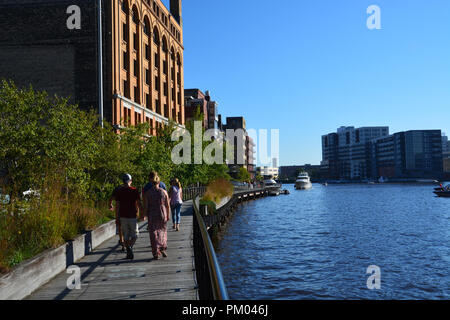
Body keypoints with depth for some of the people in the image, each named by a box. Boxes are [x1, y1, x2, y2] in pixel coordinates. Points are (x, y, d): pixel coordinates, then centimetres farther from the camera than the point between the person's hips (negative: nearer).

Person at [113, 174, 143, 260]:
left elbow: (117, 205, -1)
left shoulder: (118, 191, 1)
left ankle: (128, 253, 11)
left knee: (126, 236, 11)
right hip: (133, 216, -2)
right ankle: (130, 247, -15)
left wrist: (117, 218, 4)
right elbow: (139, 204, -5)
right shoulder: (135, 191, -4)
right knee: (134, 234, 10)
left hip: (123, 216, 2)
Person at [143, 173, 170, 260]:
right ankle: (163, 249, 9)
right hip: (163, 214, 1)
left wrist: (146, 216, 5)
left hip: (152, 215, -1)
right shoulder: (164, 192, -3)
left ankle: (156, 254, 7)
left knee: (153, 234, 7)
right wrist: (168, 216, 7)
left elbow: (145, 206, -6)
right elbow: (168, 205, -2)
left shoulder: (147, 193, -5)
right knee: (163, 231, 20)